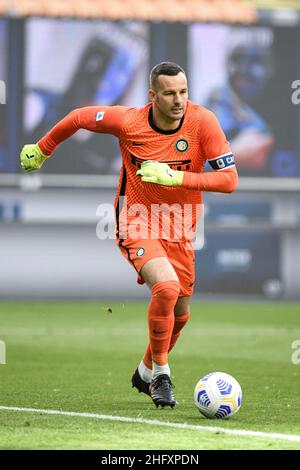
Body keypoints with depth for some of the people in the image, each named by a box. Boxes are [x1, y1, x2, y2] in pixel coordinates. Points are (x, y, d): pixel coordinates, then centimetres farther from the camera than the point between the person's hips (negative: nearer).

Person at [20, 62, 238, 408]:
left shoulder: (203, 122, -16)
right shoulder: (128, 122, -17)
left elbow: (229, 179, -18)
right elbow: (80, 117, 2)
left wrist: (176, 177, -29)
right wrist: (41, 150, 14)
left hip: (179, 230, 3)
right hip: (137, 224, -3)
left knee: (180, 313, 12)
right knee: (167, 287, -28)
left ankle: (146, 373, 41)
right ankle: (161, 374, -10)